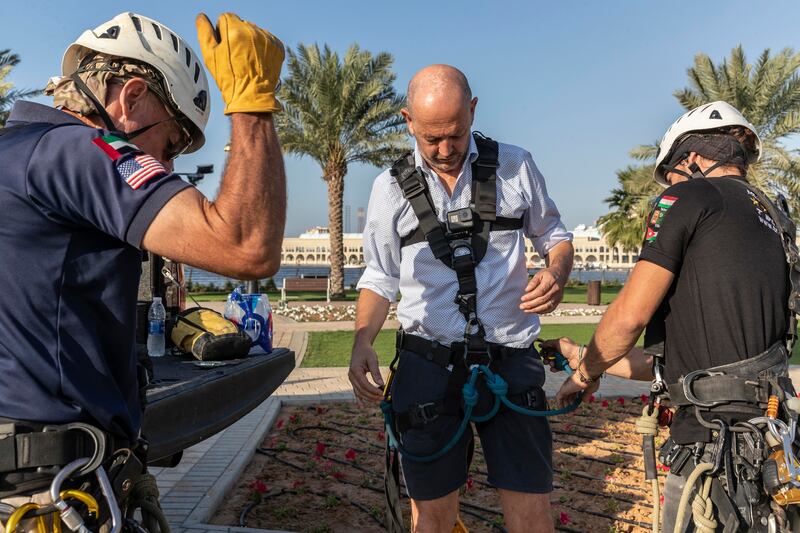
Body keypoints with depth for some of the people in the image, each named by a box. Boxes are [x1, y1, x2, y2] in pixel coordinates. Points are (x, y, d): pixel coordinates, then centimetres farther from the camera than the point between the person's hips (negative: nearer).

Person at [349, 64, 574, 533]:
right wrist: (362, 344, -7)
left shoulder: (515, 166, 4)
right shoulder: (392, 187, 5)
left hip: (511, 359, 0)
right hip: (429, 366, 1)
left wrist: (557, 273, -8)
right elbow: (380, 279, 9)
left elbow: (555, 236, 15)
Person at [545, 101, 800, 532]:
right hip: (764, 431, 8)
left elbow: (629, 316, -13)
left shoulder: (690, 197, -7)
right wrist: (586, 358, 23)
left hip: (714, 438, -8)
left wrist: (586, 373, 8)